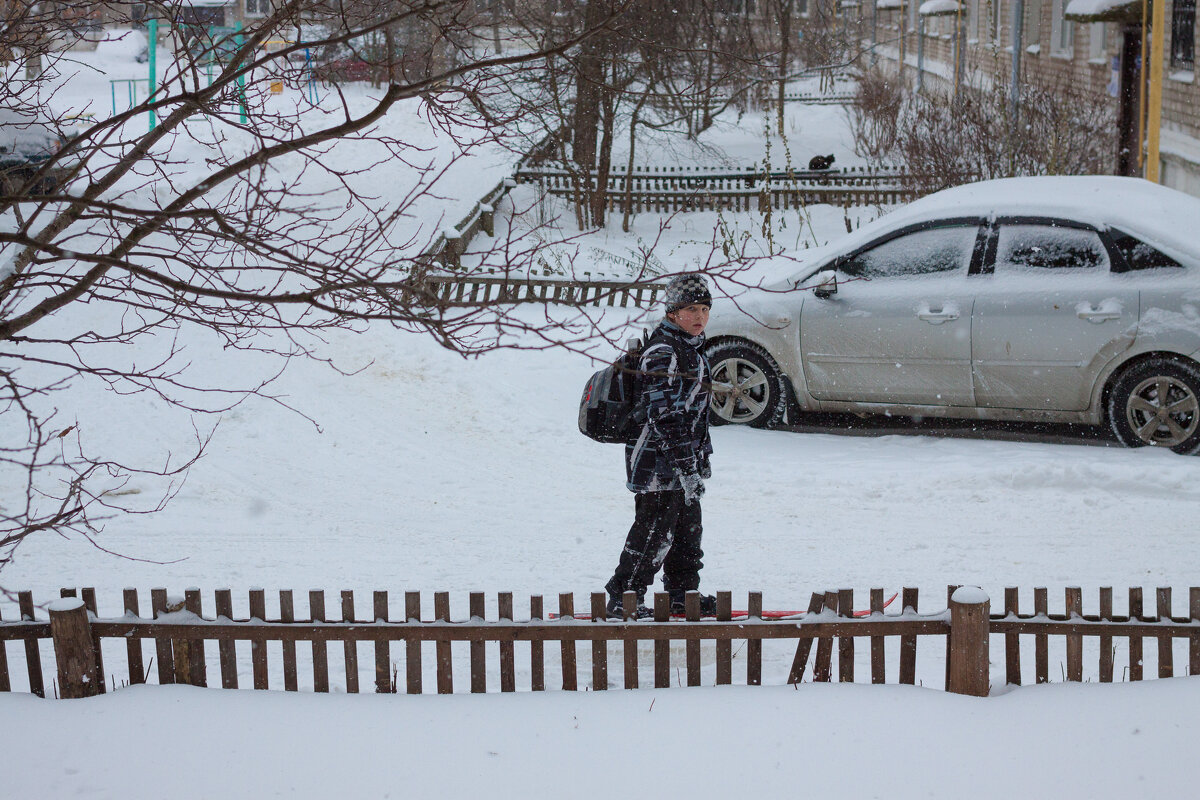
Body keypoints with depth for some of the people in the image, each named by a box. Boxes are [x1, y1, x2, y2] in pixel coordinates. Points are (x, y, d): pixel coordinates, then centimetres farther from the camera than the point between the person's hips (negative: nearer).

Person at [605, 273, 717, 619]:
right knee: (654, 531, -6)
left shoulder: (691, 348, 14)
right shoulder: (662, 352, -18)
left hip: (684, 456, 10)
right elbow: (663, 416, -23)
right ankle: (623, 597, 4)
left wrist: (701, 458, 24)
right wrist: (685, 466, -25)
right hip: (659, 461, -10)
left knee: (688, 528, 16)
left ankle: (683, 593, 27)